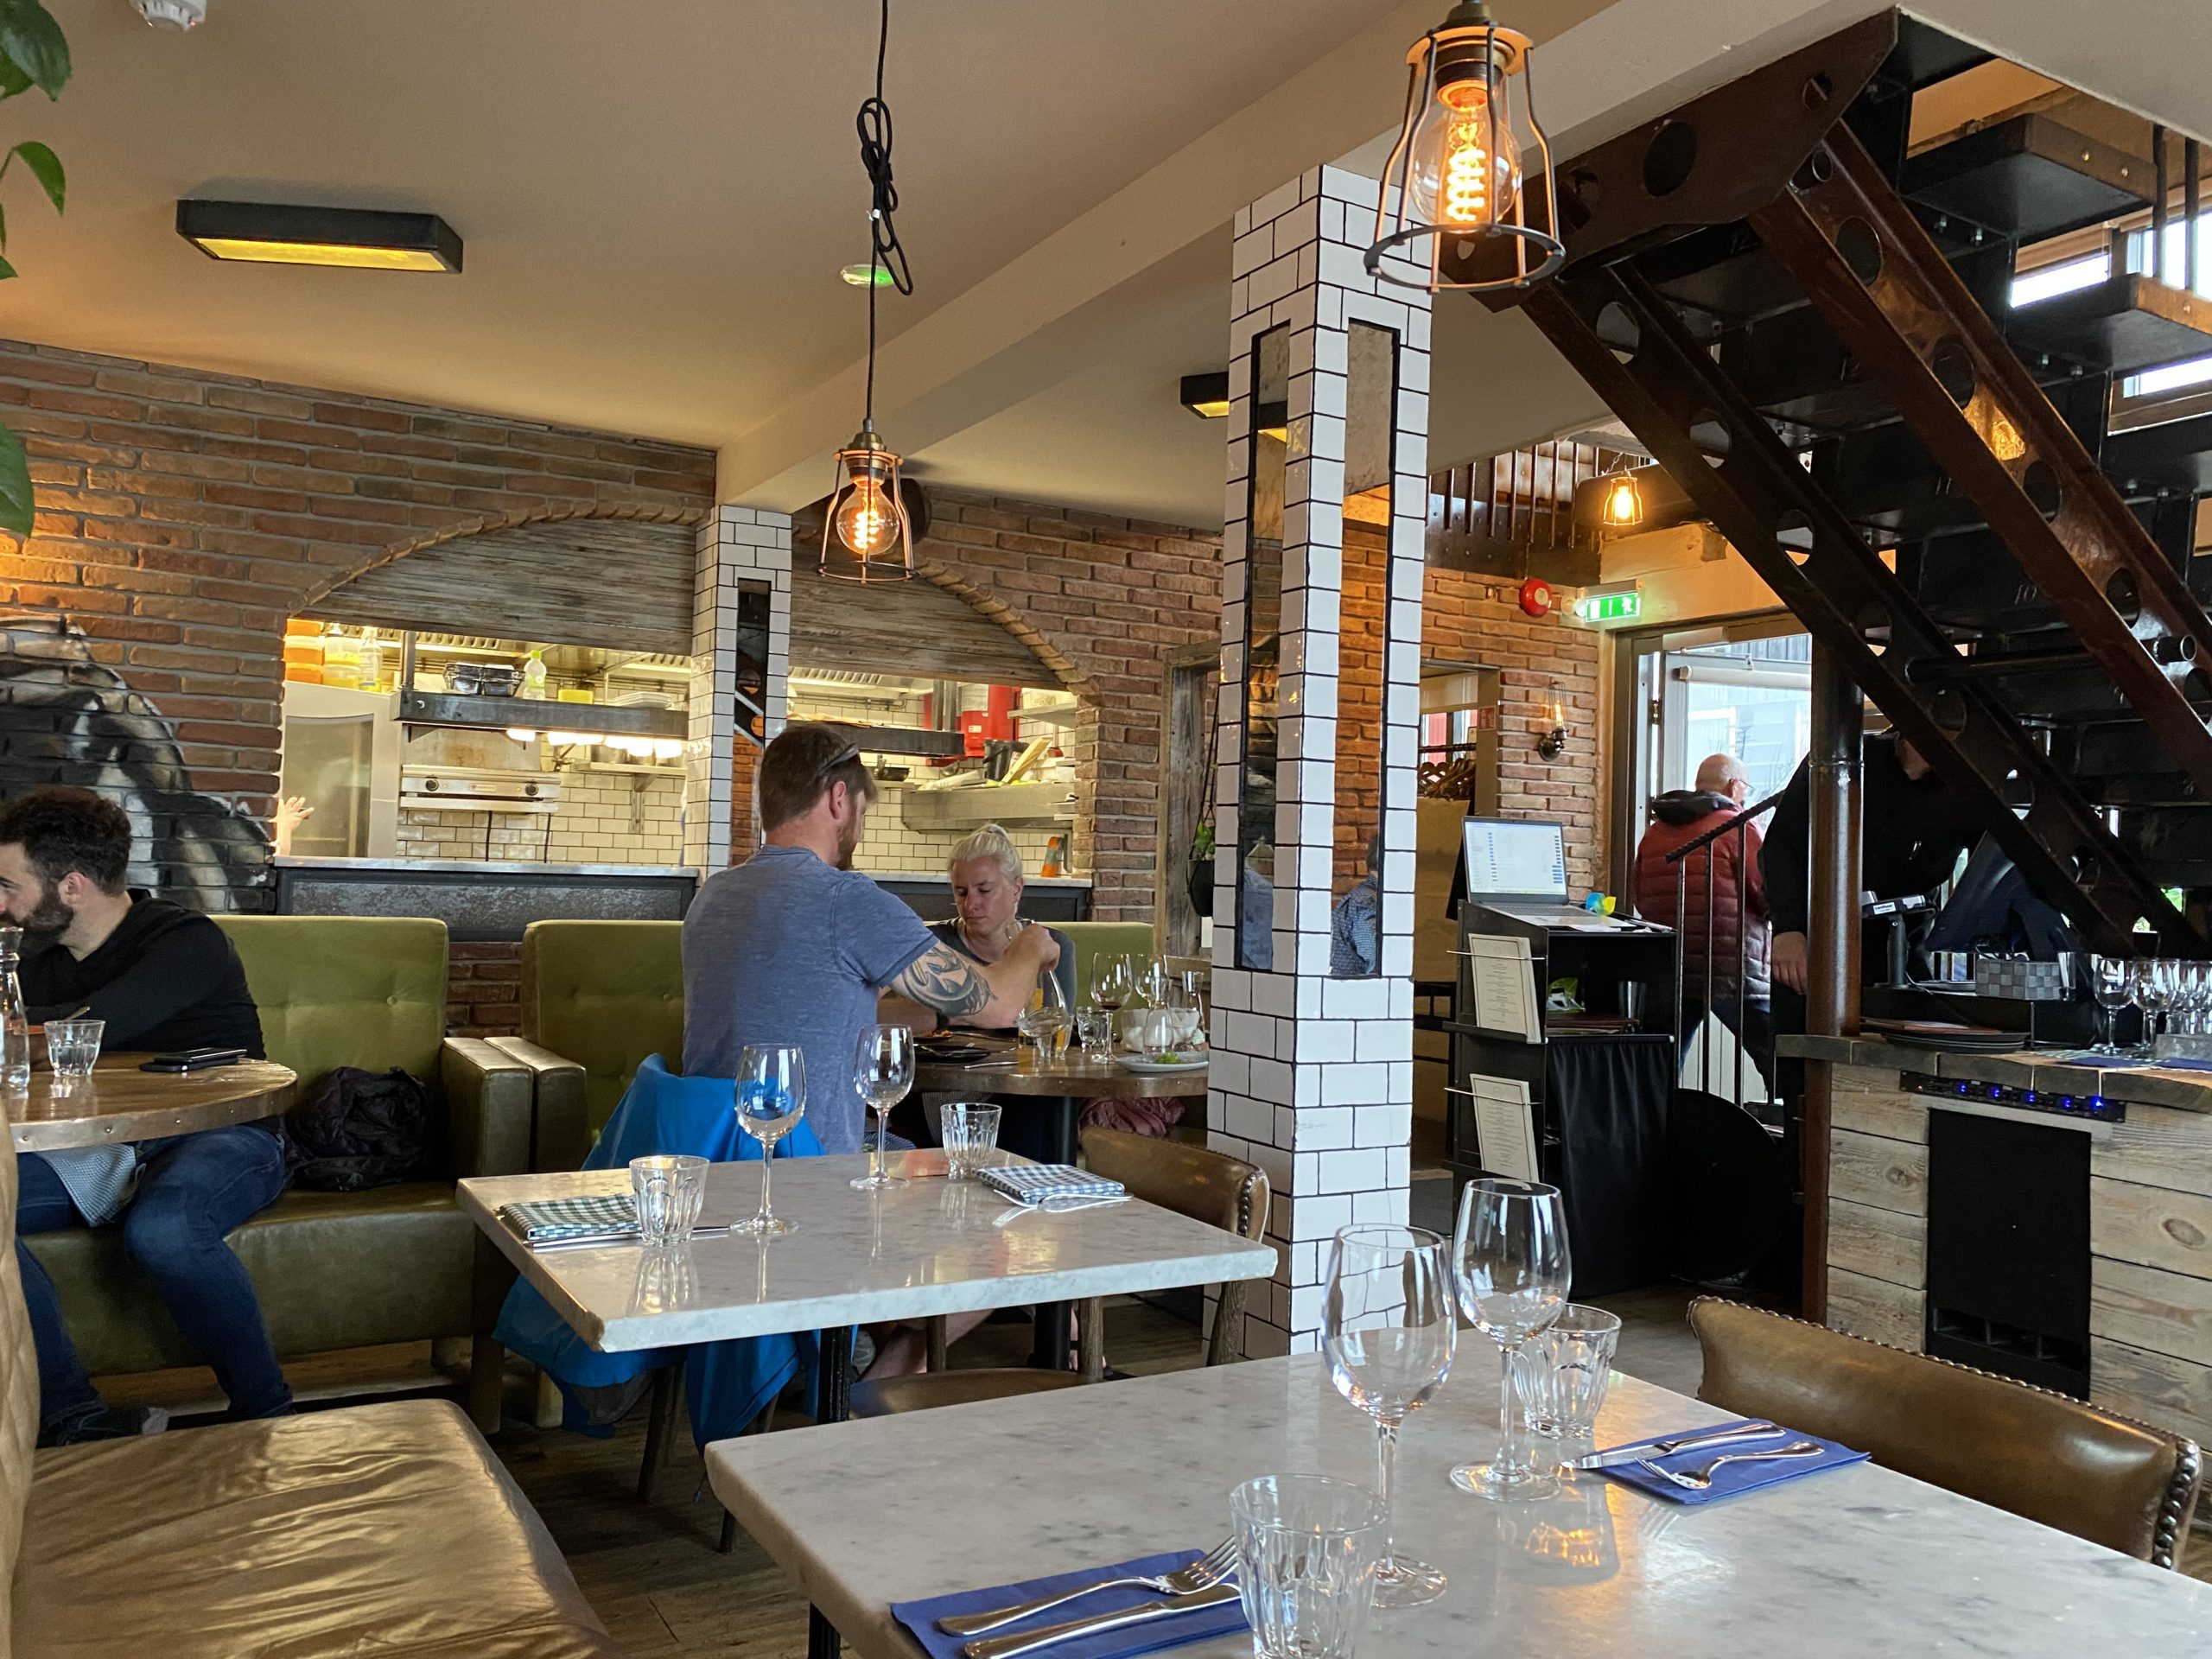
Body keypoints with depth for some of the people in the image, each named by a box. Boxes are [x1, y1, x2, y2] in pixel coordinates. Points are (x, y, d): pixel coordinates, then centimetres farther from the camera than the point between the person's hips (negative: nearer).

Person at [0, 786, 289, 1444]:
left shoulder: (188, 944, -14)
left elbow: (82, 1034, -28)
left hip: (217, 1139, -7)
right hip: (97, 1151, 7)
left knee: (161, 1228, -38)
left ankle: (267, 1416, -19)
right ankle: (71, 1418, -18)